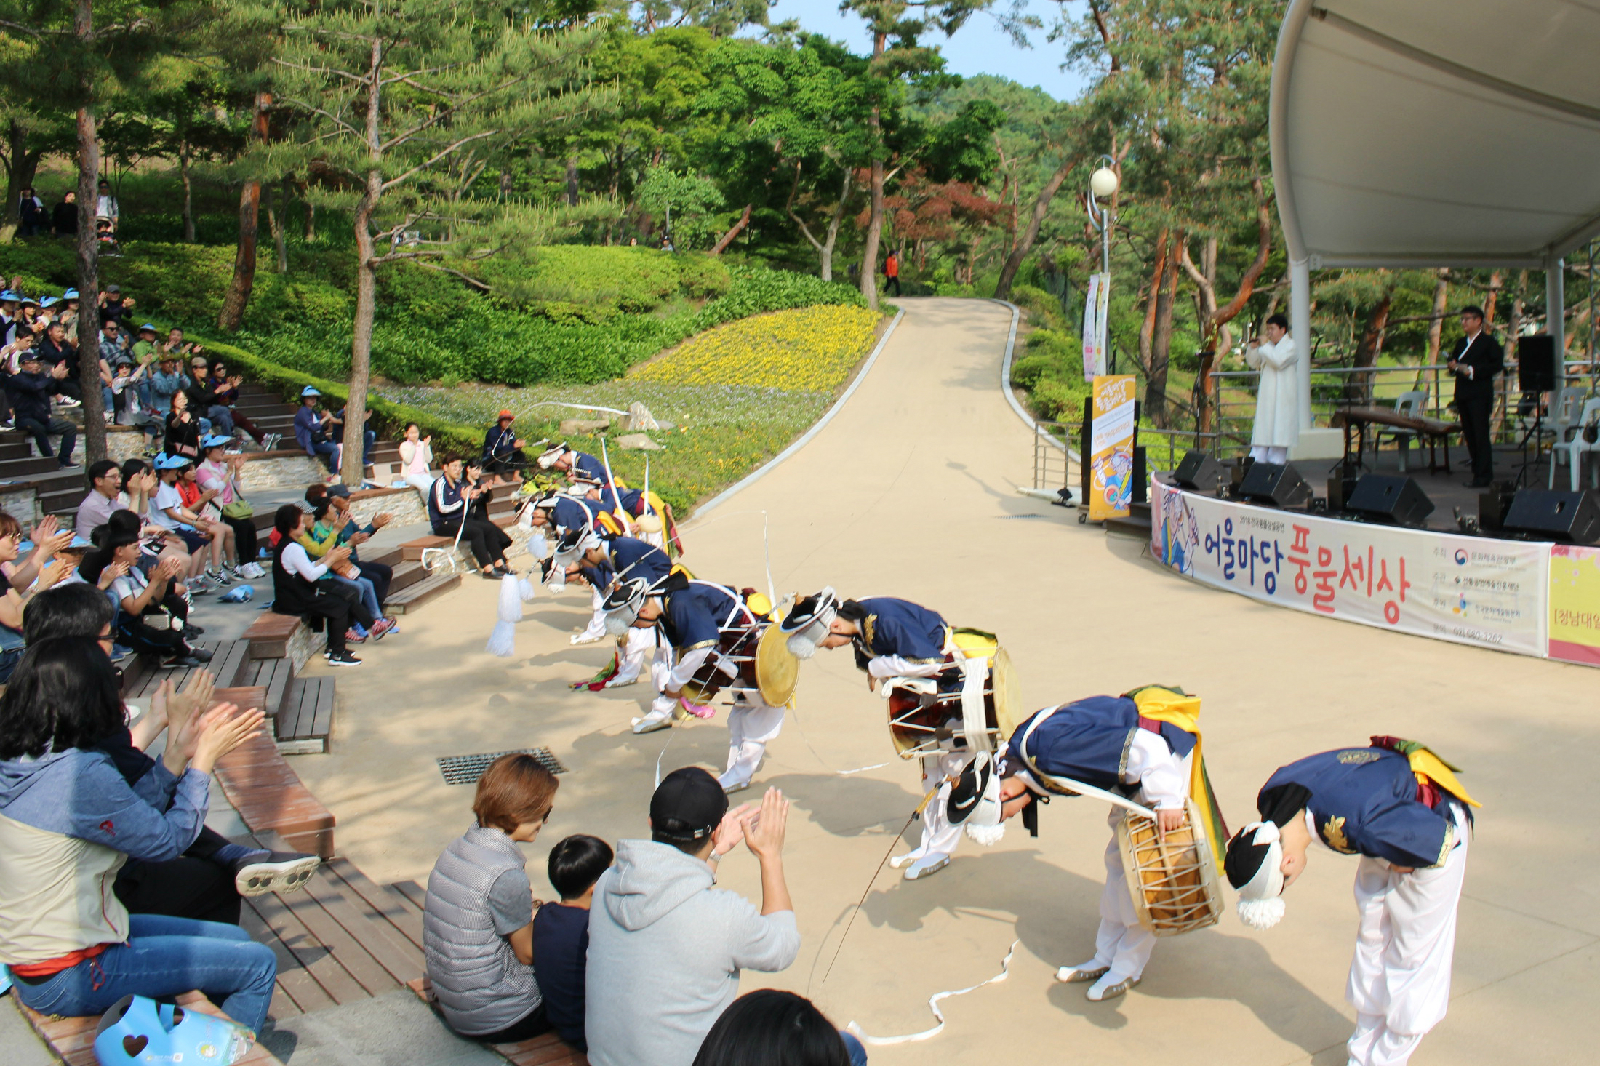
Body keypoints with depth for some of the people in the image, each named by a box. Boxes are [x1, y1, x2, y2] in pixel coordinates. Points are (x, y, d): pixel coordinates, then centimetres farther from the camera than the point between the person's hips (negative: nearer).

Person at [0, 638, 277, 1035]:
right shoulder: (83, 776, -27)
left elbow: (130, 818, 8)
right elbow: (170, 839, -14)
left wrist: (177, 757, 5)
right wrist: (204, 760, -5)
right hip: (69, 978, -9)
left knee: (235, 940, 16)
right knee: (258, 965, -5)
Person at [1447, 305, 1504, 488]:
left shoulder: (1489, 341, -2)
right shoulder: (1461, 343, 20)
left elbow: (1497, 364, -11)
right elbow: (1455, 361, 24)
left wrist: (1473, 371, -17)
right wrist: (1453, 366, 1)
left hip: (1480, 395, -7)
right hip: (1463, 395, 7)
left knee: (1481, 435, -9)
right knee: (1469, 435, 7)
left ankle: (1484, 476, -8)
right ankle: (1478, 473, 13)